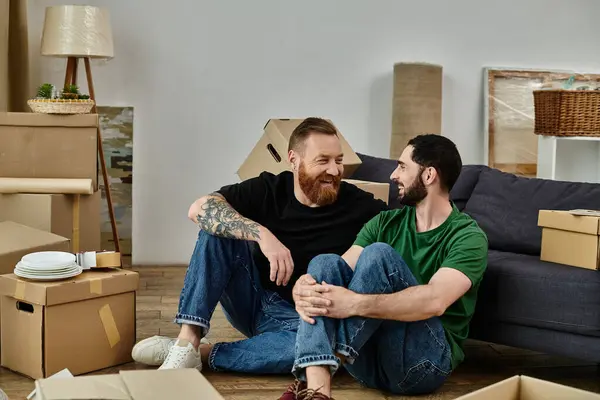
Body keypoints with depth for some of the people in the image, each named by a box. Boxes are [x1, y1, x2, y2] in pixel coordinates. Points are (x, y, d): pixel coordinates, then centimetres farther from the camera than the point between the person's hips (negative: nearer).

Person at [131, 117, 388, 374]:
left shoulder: (357, 205, -10)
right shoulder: (269, 189, -8)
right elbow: (200, 208, -21)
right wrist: (262, 235, -34)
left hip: (302, 318, -1)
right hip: (252, 302, 2)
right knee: (218, 227, -18)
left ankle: (203, 353, -23)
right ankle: (188, 341, -25)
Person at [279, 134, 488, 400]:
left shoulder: (468, 237, -6)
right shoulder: (385, 222, 12)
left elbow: (435, 302, -25)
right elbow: (339, 271, -2)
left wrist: (355, 304, -36)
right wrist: (305, 288, -26)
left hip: (425, 360, -5)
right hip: (367, 355, 6)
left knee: (379, 255, -24)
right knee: (325, 262, -19)